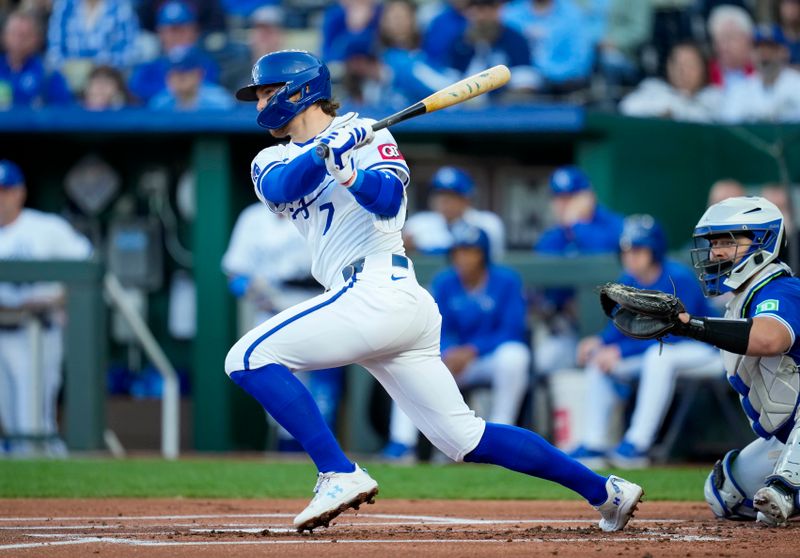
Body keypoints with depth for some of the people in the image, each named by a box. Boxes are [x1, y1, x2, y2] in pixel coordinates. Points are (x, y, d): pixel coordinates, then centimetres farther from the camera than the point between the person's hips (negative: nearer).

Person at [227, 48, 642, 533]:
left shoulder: (365, 134, 3)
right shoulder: (272, 161, 21)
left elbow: (390, 198, -15)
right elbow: (280, 189, -4)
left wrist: (347, 172, -35)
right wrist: (324, 152, -22)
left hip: (378, 290, -8)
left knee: (250, 358, -14)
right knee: (466, 440, 7)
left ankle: (340, 475, -19)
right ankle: (604, 490, 12)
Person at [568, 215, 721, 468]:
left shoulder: (679, 279, -24)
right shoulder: (629, 282, -2)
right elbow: (619, 328, 7)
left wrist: (621, 351, -29)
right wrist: (600, 341, -16)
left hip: (704, 352, -8)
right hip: (655, 349, 8)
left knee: (658, 355, -37)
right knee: (598, 355, -3)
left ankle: (638, 444, -34)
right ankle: (593, 445, -4)